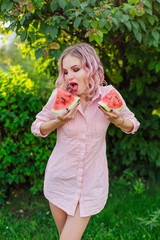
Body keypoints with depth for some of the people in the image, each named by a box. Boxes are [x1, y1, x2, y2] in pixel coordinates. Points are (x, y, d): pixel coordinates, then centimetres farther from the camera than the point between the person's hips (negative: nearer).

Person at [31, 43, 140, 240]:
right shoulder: (60, 96, -12)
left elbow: (132, 125, 4)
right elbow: (37, 128, -1)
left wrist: (118, 121, -19)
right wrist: (59, 121, -20)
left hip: (91, 183, -1)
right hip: (59, 179, 1)